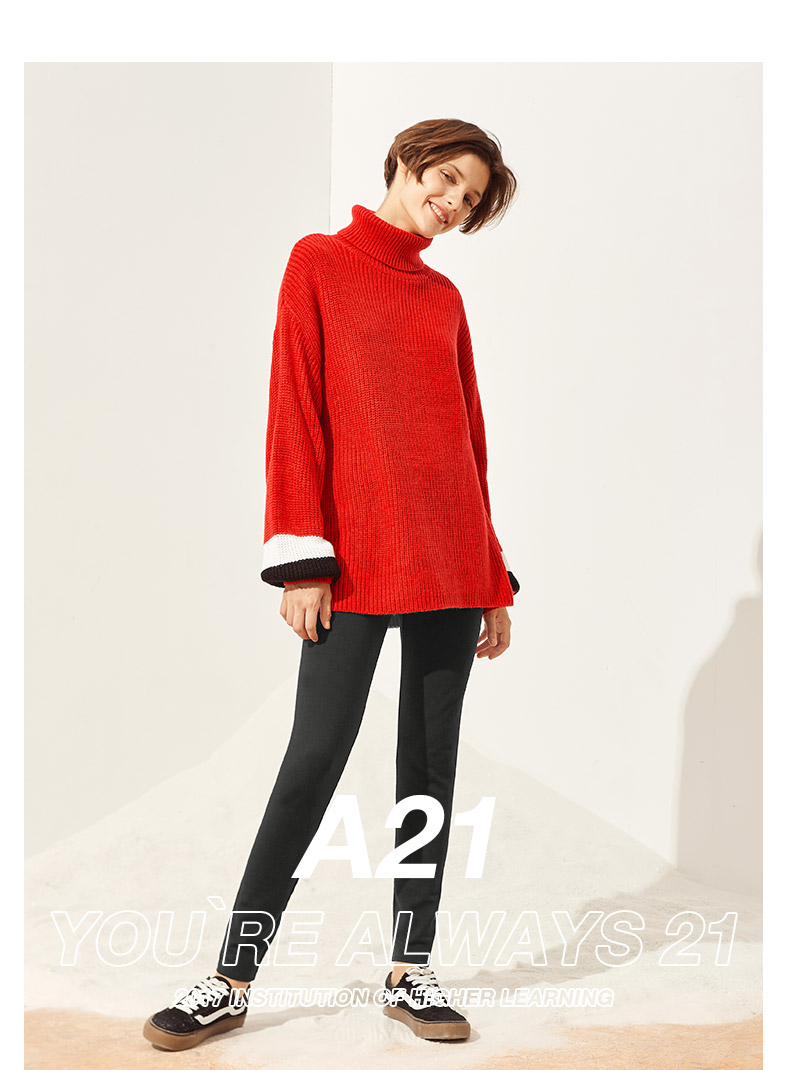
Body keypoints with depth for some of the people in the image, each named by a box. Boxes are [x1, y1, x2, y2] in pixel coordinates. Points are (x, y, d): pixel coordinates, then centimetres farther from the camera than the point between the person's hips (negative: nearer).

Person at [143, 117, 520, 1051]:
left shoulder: (445, 299, 16)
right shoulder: (320, 263, 5)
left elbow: (470, 438, 16)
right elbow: (294, 411, -3)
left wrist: (494, 579, 13)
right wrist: (300, 558, -11)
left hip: (450, 561, 5)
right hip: (356, 559, -5)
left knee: (432, 759, 6)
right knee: (316, 756, -7)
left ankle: (410, 971, 15)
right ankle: (232, 981, 3)